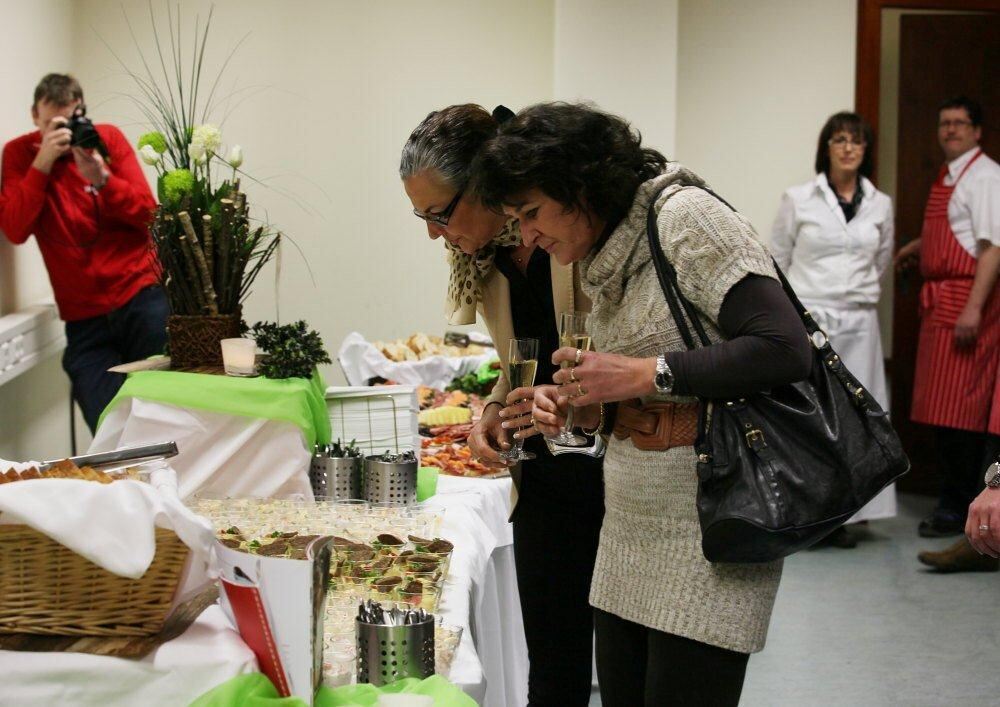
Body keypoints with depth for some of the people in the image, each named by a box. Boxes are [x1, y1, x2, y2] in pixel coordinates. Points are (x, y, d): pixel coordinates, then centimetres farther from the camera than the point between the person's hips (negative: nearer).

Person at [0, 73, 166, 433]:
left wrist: (101, 177, -19)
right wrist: (43, 162, -17)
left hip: (139, 296, 0)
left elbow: (147, 212, -3)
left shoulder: (107, 138, 3)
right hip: (85, 319, 0)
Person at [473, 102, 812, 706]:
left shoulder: (685, 216, -12)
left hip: (707, 537, -8)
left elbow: (786, 350, -21)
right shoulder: (601, 260, 13)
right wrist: (576, 403, 1)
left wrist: (646, 373, -20)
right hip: (629, 532, 8)